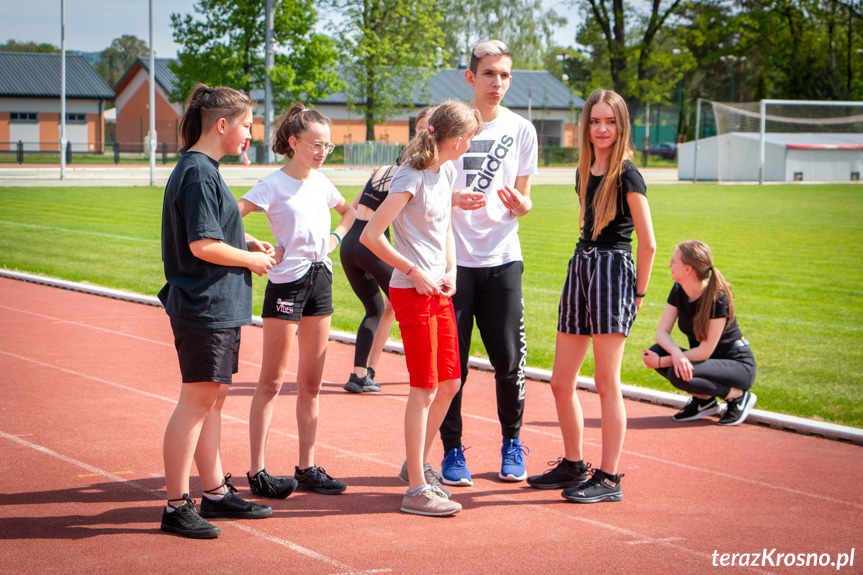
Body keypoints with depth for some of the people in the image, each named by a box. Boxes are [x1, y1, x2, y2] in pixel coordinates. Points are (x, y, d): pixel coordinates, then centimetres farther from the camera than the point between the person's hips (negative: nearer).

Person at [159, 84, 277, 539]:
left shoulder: (200, 169, 15)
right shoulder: (199, 173, -17)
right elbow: (202, 246, -23)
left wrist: (245, 241, 12)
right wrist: (250, 259, -10)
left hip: (218, 305, 10)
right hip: (204, 308, -10)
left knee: (214, 398, 15)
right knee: (197, 401, -6)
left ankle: (215, 492, 24)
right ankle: (176, 507, -1)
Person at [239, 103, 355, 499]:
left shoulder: (320, 182, 10)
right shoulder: (274, 185, -10)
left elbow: (348, 210, 29)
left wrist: (335, 238, 13)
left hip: (321, 278, 7)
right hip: (287, 280, -7)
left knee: (311, 382, 10)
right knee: (272, 381, -3)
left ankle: (307, 468, 16)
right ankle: (257, 471, 1)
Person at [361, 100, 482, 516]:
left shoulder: (446, 171, 10)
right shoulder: (411, 178, -17)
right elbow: (370, 236, -22)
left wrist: (450, 270, 7)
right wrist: (414, 272, -16)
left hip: (439, 291, 8)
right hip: (413, 293, -8)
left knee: (449, 383, 12)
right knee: (425, 388, -6)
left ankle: (418, 464, 29)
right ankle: (417, 490, -1)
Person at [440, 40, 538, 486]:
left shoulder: (521, 130, 8)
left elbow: (524, 200, 11)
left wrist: (518, 204, -13)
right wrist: (453, 199, -17)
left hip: (503, 258, 2)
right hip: (453, 259, -1)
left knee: (509, 359, -1)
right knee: (451, 359, -1)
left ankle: (511, 444, 18)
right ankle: (452, 450, 12)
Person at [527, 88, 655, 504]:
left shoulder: (626, 176, -9)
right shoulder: (585, 172, 13)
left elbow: (647, 243, -8)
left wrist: (638, 292, -3)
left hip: (613, 272, -8)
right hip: (580, 268, 8)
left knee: (606, 383, -4)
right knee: (561, 383, 10)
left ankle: (609, 479, 2)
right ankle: (572, 465, 25)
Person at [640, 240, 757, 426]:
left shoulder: (718, 298, -25)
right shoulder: (678, 291, -3)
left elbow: (705, 351, -25)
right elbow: (662, 332, -8)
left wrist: (662, 362, -23)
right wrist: (676, 353, -31)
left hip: (738, 364, -7)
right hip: (706, 360, 8)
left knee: (678, 374, -31)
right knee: (656, 351, -14)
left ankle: (738, 396, -8)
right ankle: (704, 401, 2)